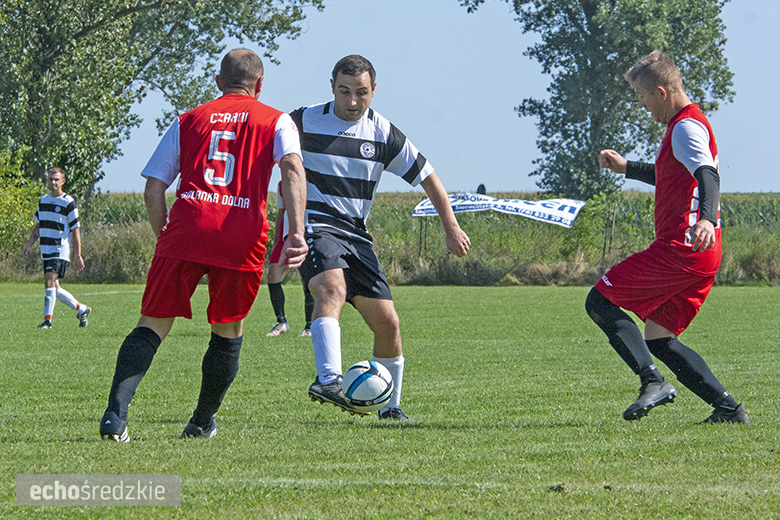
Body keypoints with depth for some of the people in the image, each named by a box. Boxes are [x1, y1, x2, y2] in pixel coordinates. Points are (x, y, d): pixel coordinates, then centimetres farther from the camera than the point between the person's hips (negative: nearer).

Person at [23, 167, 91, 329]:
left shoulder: (68, 203, -7)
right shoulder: (43, 200, 12)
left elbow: (75, 230, -6)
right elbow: (38, 225, 23)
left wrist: (77, 256, -8)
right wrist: (29, 244, 12)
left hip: (60, 250, -7)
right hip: (46, 251, 7)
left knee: (49, 282, -18)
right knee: (54, 288, 8)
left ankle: (47, 319, -15)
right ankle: (81, 308, 25)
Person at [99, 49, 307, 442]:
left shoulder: (188, 121, 21)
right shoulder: (277, 121, 17)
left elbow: (153, 190, 14)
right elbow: (292, 168, -3)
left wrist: (165, 238, 25)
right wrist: (296, 232, -11)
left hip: (186, 229, 1)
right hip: (243, 237, -1)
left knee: (153, 325, 4)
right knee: (228, 331, 19)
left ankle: (115, 414, -13)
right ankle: (202, 423, 25)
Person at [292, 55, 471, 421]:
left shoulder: (384, 135, 3)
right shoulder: (305, 122, -5)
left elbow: (428, 178, 10)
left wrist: (452, 230, 6)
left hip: (355, 235, 5)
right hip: (314, 226, -4)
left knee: (387, 322, 0)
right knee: (332, 288, -34)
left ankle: (391, 406, 20)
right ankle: (328, 380, -52)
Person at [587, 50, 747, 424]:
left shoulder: (686, 127, -11)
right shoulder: (685, 125, 22)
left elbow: (707, 174, -29)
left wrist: (706, 218, -47)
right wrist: (626, 168, 49)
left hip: (680, 249, -10)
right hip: (701, 255, 10)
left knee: (599, 302, -7)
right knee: (659, 339, 13)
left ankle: (653, 382, -19)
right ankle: (727, 408, 4)